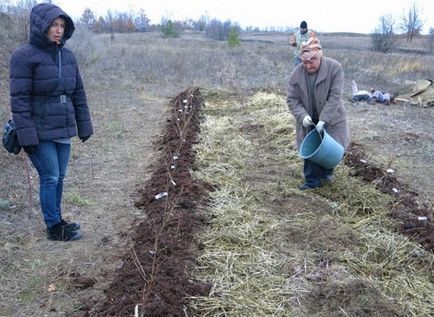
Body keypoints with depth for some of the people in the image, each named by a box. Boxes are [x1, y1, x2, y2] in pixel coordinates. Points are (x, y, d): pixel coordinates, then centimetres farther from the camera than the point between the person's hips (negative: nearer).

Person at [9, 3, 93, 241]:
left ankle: (56, 220, 29)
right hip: (41, 133, -5)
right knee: (50, 178, 1)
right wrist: (26, 136, -17)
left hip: (63, 131, 6)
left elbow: (78, 94, 12)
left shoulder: (67, 56, 7)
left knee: (59, 178, 13)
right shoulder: (24, 56, -10)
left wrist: (84, 126, 12)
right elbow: (19, 99, -13)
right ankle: (54, 228, 15)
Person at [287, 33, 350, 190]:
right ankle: (312, 180, 16)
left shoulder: (335, 68, -20)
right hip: (309, 120, 1)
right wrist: (302, 115, -25)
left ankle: (326, 172, 37)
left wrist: (323, 120, -30)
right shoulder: (296, 74, -13)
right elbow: (292, 100, -8)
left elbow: (335, 97, -23)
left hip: (330, 119, -1)